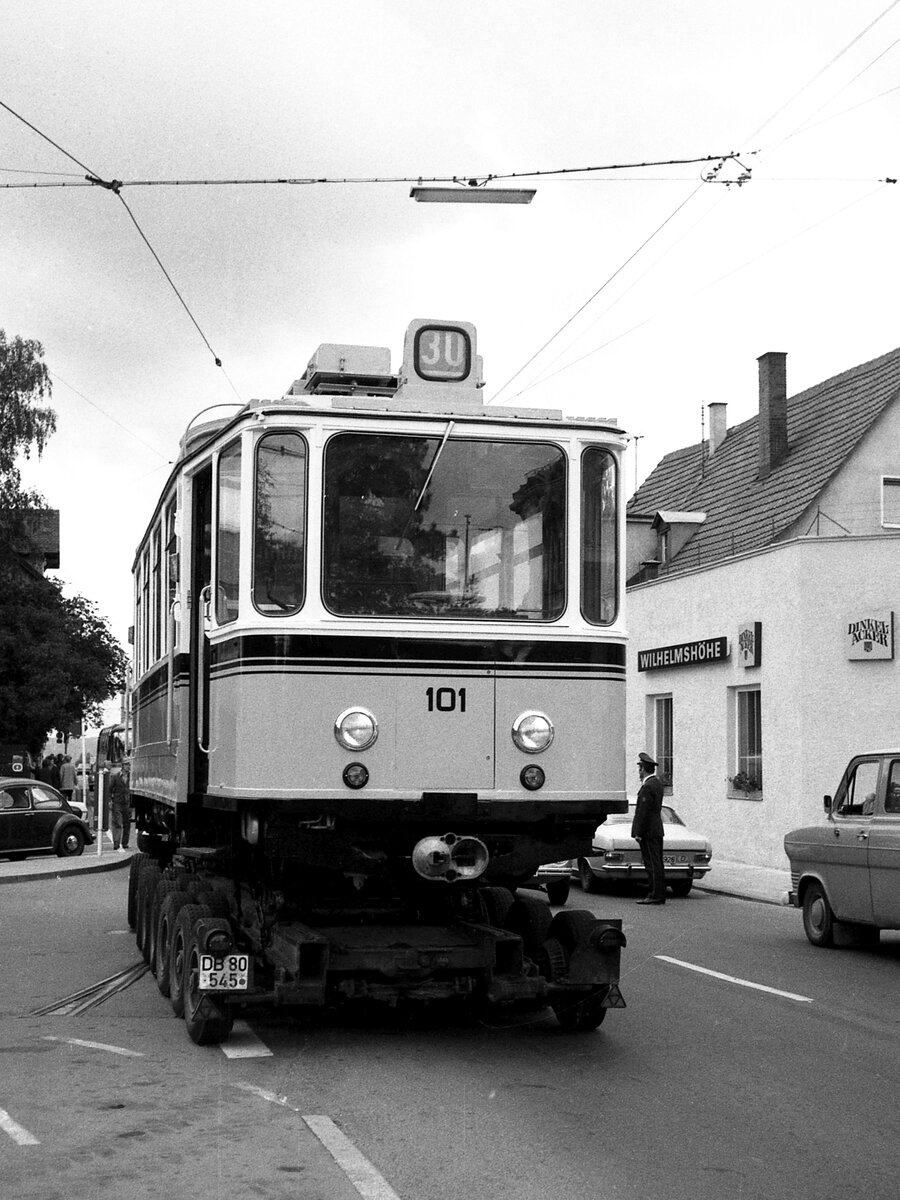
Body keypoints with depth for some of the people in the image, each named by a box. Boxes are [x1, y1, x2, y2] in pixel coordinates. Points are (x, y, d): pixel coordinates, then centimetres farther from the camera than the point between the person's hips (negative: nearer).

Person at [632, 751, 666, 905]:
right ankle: (659, 894, 15)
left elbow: (643, 812, -19)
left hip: (648, 831, -10)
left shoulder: (647, 787, -17)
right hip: (657, 830, 10)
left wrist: (638, 833, -16)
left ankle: (656, 896, -7)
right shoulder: (657, 782, 11)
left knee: (652, 864, -7)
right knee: (657, 864, 11)